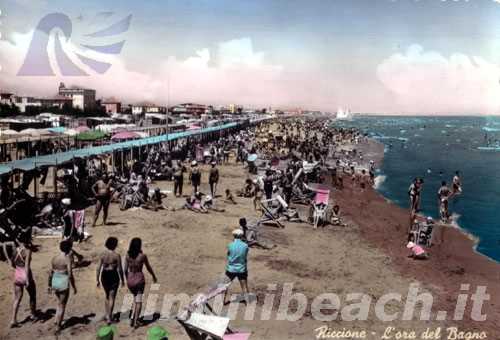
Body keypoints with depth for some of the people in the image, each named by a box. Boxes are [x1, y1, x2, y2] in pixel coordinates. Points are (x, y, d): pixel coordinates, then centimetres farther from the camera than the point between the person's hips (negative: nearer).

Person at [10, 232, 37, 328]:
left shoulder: (16, 249, 1)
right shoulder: (27, 250, -18)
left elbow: (12, 263, 11)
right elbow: (27, 266, -23)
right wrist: (27, 280, -22)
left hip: (17, 275, 5)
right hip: (26, 276, -5)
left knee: (17, 299, 11)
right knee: (32, 296, 17)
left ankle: (13, 320, 7)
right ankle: (33, 315, 32)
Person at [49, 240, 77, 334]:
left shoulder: (54, 258, 3)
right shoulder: (68, 259, -16)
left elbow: (51, 273, 9)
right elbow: (70, 275, -18)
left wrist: (50, 285, 20)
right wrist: (74, 287, -8)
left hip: (55, 283, 6)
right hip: (64, 284, -6)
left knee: (60, 302, 30)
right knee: (62, 306, 10)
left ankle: (57, 320, 31)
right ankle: (58, 327, 17)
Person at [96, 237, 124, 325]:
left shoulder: (102, 255, -4)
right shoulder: (117, 255, -13)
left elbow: (98, 268, -4)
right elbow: (119, 269, -11)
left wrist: (97, 280, 6)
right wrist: (122, 280, 1)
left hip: (104, 276, 4)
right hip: (114, 276, -3)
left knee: (107, 296, 23)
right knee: (112, 298, 5)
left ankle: (107, 315, 29)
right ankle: (109, 318, 4)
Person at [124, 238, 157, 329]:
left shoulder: (127, 255, -4)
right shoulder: (143, 256, -13)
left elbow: (125, 270, 0)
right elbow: (149, 268, -1)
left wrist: (128, 279, 16)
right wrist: (154, 276, 16)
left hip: (130, 280, 3)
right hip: (139, 279, -3)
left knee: (136, 299, 24)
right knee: (138, 301, 11)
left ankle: (132, 318, 12)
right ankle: (136, 321, 7)